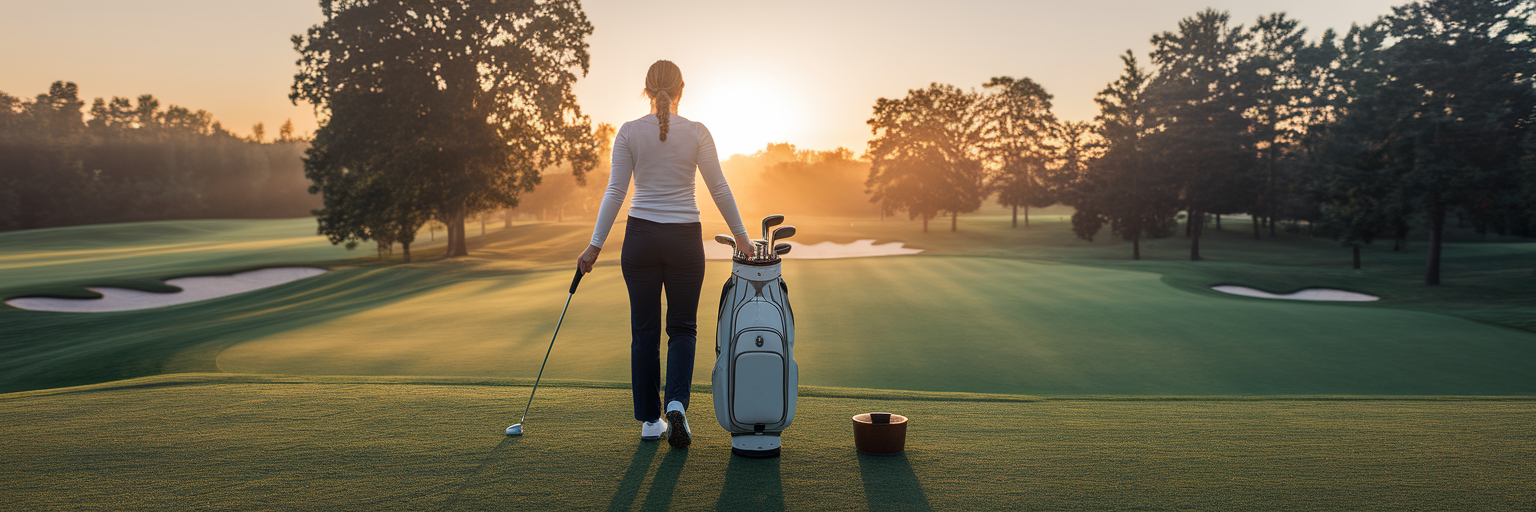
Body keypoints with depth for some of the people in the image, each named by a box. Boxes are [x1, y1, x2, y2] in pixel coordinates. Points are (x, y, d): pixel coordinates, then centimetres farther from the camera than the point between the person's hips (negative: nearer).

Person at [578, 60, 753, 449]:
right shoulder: (697, 132, -4)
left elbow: (615, 192, -4)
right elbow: (719, 189, -3)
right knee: (683, 327, 12)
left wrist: (595, 245, 0)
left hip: (641, 237, 1)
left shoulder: (629, 132, -3)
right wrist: (740, 235, 8)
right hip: (685, 239, 0)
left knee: (645, 330, 10)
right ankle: (677, 404, -9)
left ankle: (650, 421, 15)